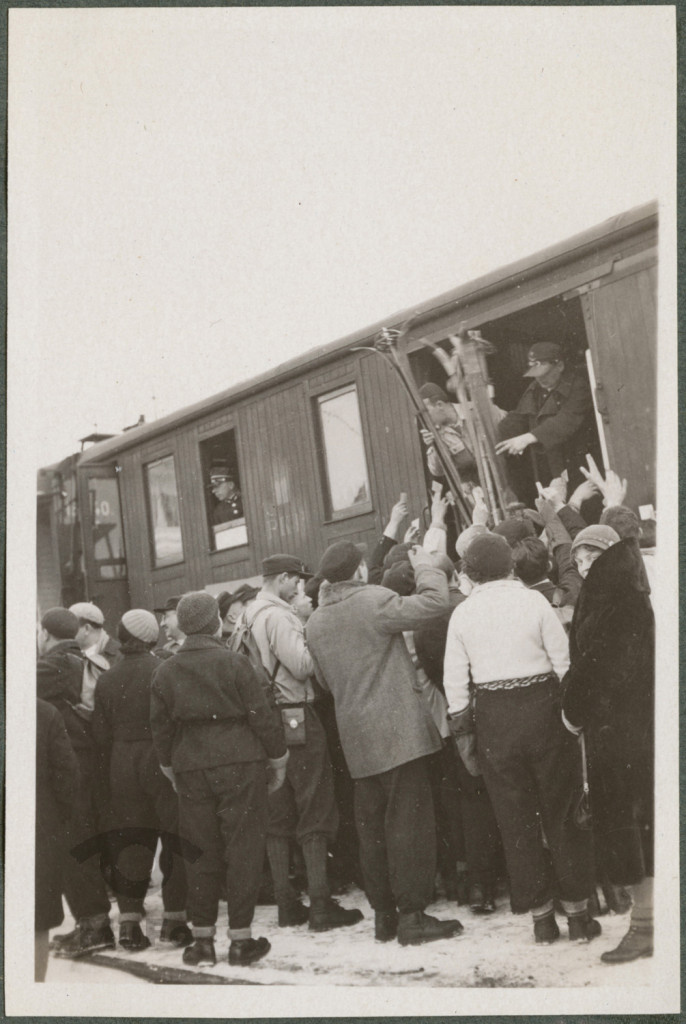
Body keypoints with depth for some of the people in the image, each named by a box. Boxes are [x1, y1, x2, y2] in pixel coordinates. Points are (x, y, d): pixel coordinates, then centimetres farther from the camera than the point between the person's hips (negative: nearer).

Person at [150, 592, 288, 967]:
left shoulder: (165, 671, 2)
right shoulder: (234, 663, -8)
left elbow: (160, 726, 7)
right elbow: (261, 715, -7)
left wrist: (171, 770, 20)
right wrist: (277, 759, 5)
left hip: (190, 770, 3)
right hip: (239, 763, -3)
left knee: (200, 852, 11)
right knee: (243, 849, 5)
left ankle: (202, 939, 17)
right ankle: (240, 938, 9)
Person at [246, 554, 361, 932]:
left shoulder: (249, 617, 13)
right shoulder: (277, 615, -14)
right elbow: (302, 666, -21)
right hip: (297, 719, -9)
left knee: (278, 818, 11)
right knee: (315, 815, -2)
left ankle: (286, 904, 16)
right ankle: (320, 905, 0)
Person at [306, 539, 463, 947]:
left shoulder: (316, 622, 10)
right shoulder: (373, 600, -11)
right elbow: (434, 602, -16)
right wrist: (426, 567, 0)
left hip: (356, 736, 7)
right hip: (397, 729, -7)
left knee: (371, 825, 12)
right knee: (408, 820, -2)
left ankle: (383, 913, 19)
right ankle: (411, 914, -1)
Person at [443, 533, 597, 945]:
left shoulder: (462, 614, -1)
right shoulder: (533, 601, -7)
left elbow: (455, 681, 1)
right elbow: (564, 662, -5)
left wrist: (463, 732, 9)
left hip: (493, 719, 2)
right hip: (542, 708, -1)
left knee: (517, 821, 12)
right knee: (562, 814, 10)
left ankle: (541, 916, 19)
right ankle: (578, 914, 16)